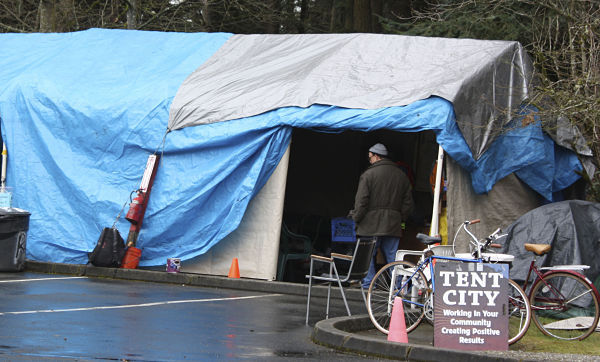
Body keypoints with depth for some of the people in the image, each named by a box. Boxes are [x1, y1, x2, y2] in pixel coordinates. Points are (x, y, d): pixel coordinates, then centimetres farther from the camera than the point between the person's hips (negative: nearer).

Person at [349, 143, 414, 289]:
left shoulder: (369, 174, -6)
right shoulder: (401, 175, 11)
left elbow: (361, 201, -9)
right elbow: (408, 202, 13)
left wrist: (356, 218, 1)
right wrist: (401, 219, 20)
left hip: (371, 224, -5)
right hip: (393, 226, 5)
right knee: (392, 256, 8)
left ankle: (368, 284, 2)